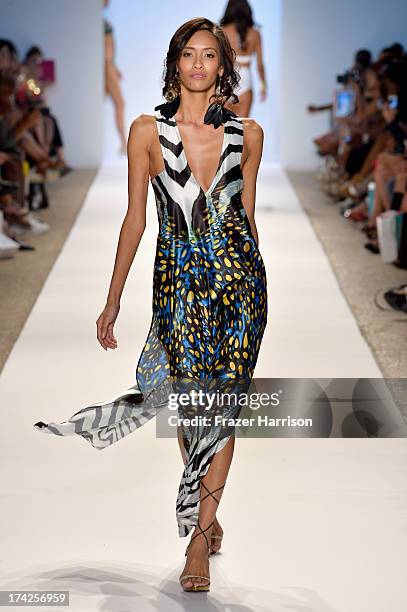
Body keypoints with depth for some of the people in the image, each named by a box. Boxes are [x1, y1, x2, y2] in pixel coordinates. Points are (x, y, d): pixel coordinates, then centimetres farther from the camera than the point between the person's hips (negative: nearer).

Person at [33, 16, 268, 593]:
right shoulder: (148, 130, -2)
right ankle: (208, 519, 29)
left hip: (238, 275, 1)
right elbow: (135, 218, 1)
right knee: (186, 404, 6)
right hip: (177, 279, 0)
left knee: (221, 407, -1)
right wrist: (112, 302, 2)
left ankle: (199, 538, 5)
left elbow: (246, 214, 12)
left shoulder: (247, 134, 2)